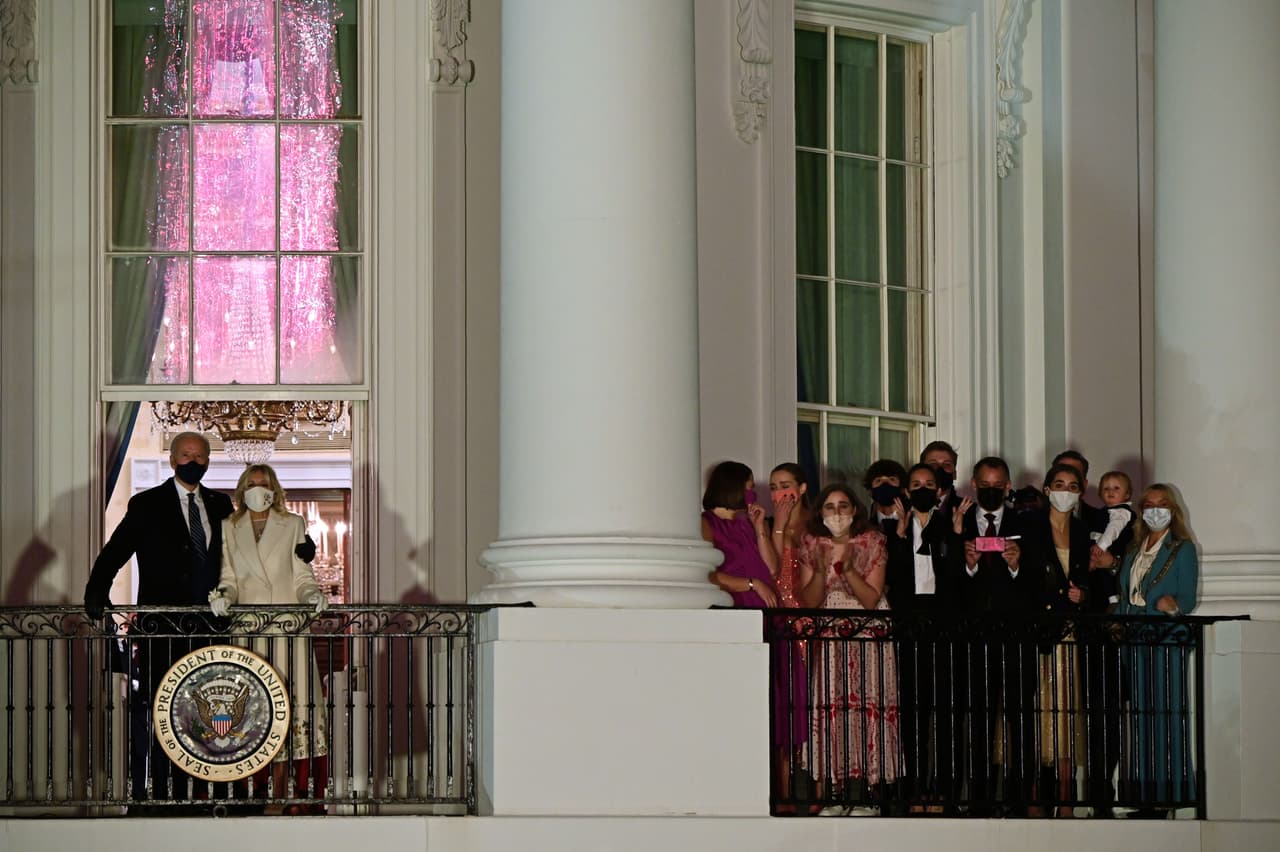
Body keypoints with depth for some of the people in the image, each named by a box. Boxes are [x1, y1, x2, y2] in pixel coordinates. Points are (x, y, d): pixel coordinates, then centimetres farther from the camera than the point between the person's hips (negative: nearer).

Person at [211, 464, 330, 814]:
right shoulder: (229, 529, 15)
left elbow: (302, 577, 8)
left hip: (286, 627, -1)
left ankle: (278, 796, -5)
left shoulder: (293, 525, 12)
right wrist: (223, 597, -10)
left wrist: (312, 595, -12)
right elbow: (229, 579, 11)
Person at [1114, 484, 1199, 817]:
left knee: (1167, 714, -9)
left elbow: (1187, 598, -5)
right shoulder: (1133, 551, 19)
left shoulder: (1182, 549, 2)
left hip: (1167, 642, -6)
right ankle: (1147, 798, 4)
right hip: (1134, 642, 6)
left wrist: (1173, 605, -25)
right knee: (1140, 718, 2)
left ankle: (1171, 795, -8)